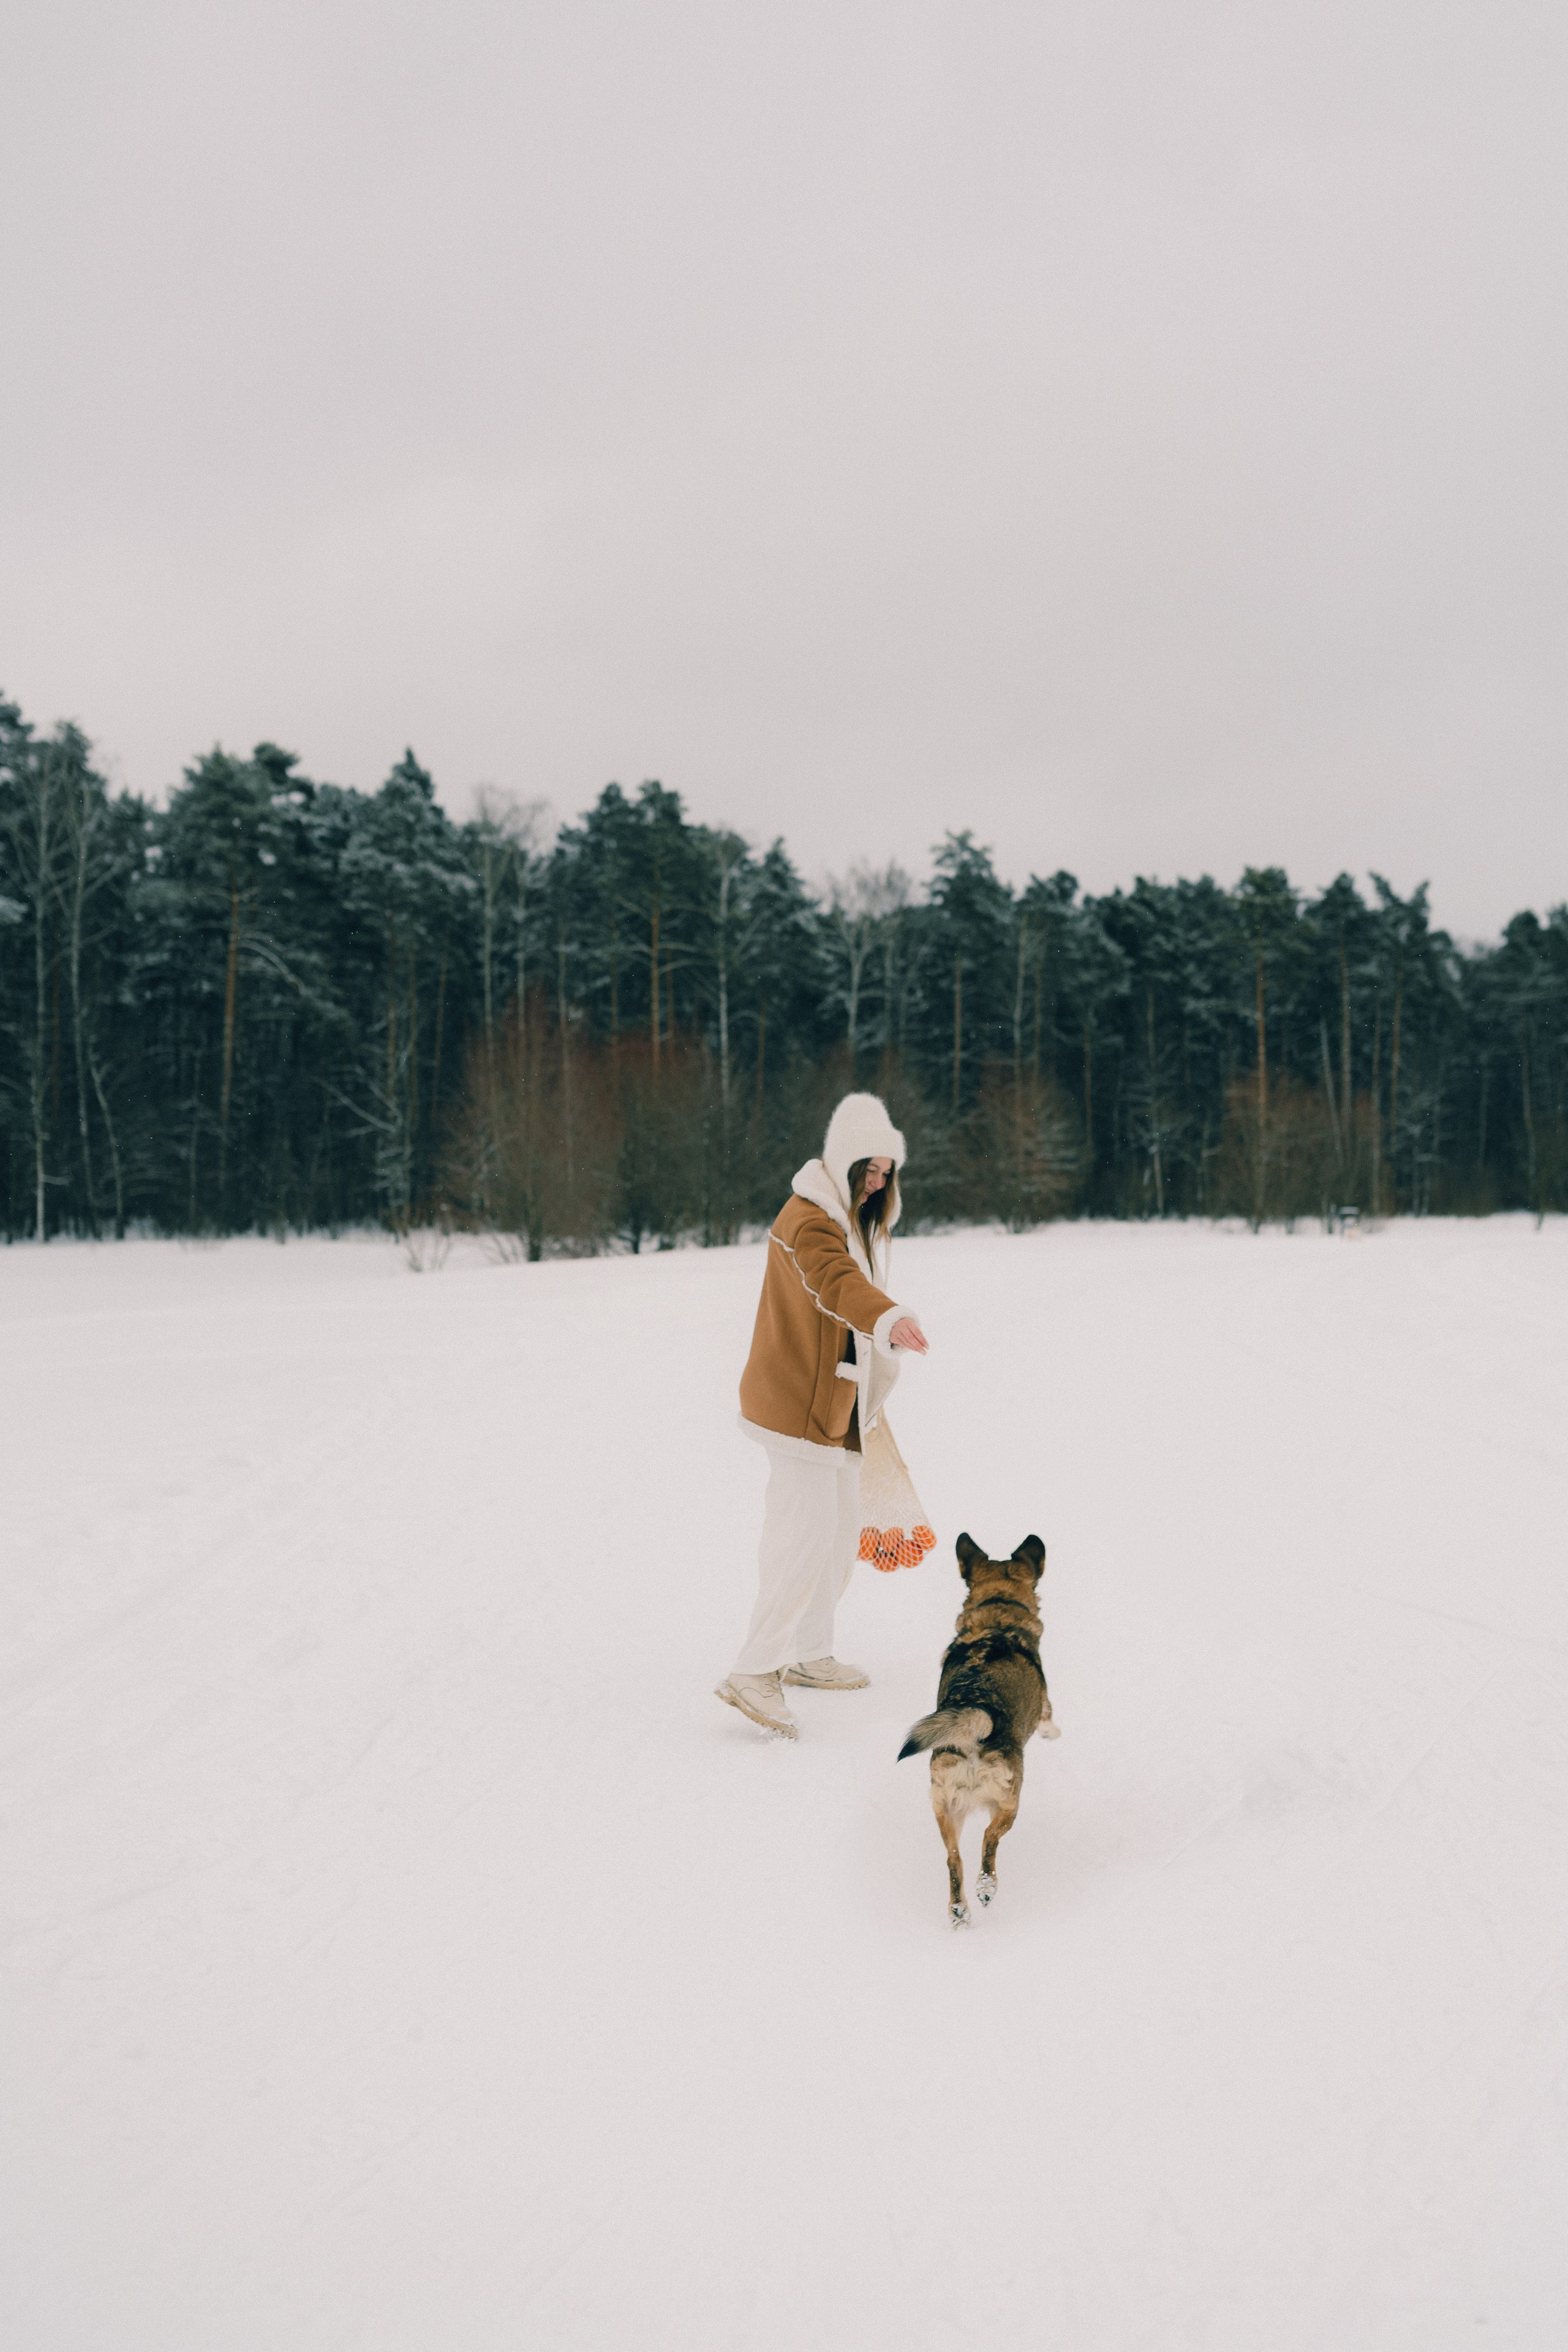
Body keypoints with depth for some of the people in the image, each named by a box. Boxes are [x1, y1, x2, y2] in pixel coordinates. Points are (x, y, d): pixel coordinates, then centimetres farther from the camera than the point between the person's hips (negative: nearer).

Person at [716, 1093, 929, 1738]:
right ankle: (754, 1673, -13)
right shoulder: (808, 1218, -20)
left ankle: (807, 1654, 30)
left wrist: (871, 1392, 33)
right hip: (799, 1401, -10)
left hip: (832, 1401, 10)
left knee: (841, 1531, 17)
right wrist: (889, 1319, -60)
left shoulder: (856, 1221, 15)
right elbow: (834, 1280, -40)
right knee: (808, 1537, -15)